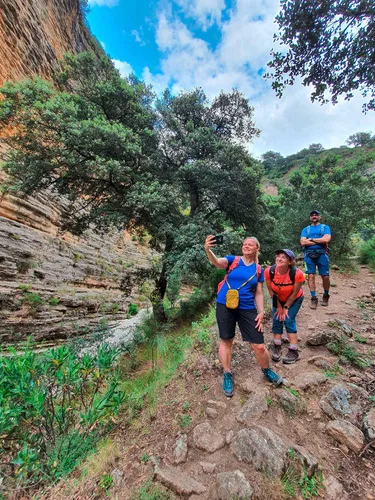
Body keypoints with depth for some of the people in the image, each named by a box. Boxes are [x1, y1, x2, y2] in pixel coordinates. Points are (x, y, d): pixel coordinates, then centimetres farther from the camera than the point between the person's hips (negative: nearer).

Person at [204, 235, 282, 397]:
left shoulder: (258, 269, 6)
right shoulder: (233, 260, -3)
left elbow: (258, 293, 10)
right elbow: (216, 262, -23)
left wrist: (261, 312, -1)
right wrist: (208, 250, -43)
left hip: (247, 309, 2)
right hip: (225, 306, -1)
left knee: (259, 346, 6)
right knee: (226, 341, 12)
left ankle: (267, 371, 39)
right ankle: (227, 375, 36)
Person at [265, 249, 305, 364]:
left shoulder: (297, 274, -35)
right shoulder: (269, 271, -30)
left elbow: (294, 294, -20)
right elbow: (271, 291, -15)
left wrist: (286, 307, -12)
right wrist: (278, 307, -9)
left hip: (294, 300, -2)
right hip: (278, 299, 2)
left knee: (289, 321, -8)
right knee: (276, 320, 0)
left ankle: (294, 351, 6)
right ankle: (276, 347, 17)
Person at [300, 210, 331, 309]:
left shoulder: (325, 227, 11)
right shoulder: (305, 229, 14)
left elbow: (326, 239, -9)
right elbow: (303, 242, -2)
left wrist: (311, 239, -5)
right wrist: (319, 241, -5)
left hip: (322, 254, -1)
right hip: (309, 255, 1)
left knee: (325, 277, 1)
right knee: (311, 276, -3)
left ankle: (326, 296, 25)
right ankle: (314, 298, 5)